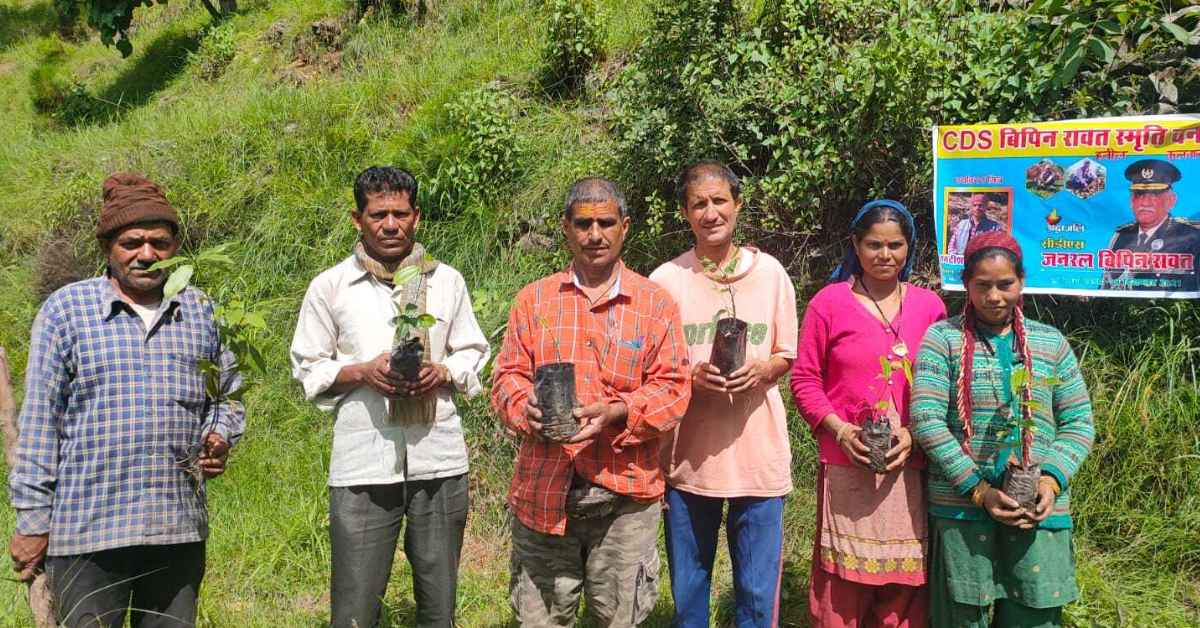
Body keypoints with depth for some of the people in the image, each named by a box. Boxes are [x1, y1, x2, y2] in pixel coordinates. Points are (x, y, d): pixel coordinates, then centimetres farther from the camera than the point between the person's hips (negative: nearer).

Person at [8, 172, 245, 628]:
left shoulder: (200, 311, 9)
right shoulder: (65, 310, 0)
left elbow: (228, 395, 20)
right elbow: (38, 421, 0)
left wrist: (219, 440, -1)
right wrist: (32, 520, -2)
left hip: (180, 529, 3)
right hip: (87, 530, -3)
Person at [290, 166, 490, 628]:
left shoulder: (447, 281, 7)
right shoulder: (330, 286, 2)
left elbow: (474, 355, 14)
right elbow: (308, 369, 6)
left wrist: (443, 372, -8)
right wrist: (362, 372, -12)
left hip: (439, 457, 2)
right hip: (363, 463, -2)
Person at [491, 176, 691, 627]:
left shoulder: (656, 304, 4)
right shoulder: (534, 300, 9)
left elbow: (673, 387, -2)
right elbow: (508, 377, 6)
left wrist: (615, 413, -19)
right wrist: (526, 408, -17)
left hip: (625, 491, -1)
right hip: (544, 489, 1)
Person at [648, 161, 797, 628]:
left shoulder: (769, 272, 3)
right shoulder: (666, 280, -1)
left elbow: (788, 356, 9)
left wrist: (762, 369, -13)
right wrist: (692, 375, -16)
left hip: (759, 455, 1)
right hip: (688, 456, 0)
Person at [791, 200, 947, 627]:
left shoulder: (930, 306, 8)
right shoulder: (829, 302, 0)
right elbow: (804, 378, 1)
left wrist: (914, 433, -6)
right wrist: (838, 428, -12)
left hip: (910, 468, 2)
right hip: (847, 468, -2)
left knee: (904, 591, 9)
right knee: (843, 591, 3)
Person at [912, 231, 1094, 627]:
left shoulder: (1051, 342, 10)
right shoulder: (943, 338, 0)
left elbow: (1079, 422, 9)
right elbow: (927, 419, -9)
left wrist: (1052, 479, -9)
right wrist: (977, 489, -14)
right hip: (961, 509, -2)